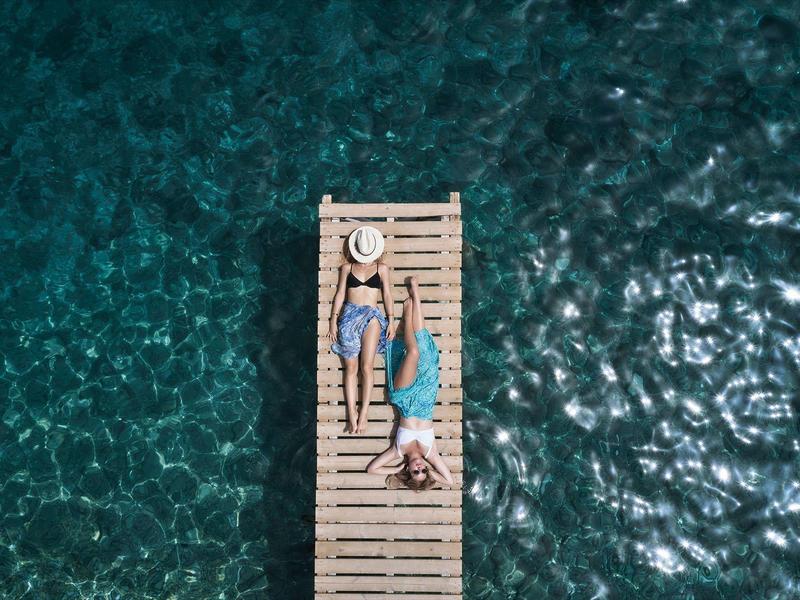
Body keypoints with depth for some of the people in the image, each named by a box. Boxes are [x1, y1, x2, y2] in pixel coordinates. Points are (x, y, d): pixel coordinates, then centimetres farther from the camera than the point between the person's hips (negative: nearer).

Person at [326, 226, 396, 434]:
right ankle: (351, 414, -4)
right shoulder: (347, 268, 11)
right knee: (351, 368, -3)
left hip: (371, 317, -1)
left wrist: (391, 320, 2)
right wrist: (333, 320, 5)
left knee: (366, 367, -10)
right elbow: (340, 294, 10)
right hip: (349, 316, 1)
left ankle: (364, 414, -6)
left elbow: (387, 295, 9)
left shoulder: (382, 268, 9)